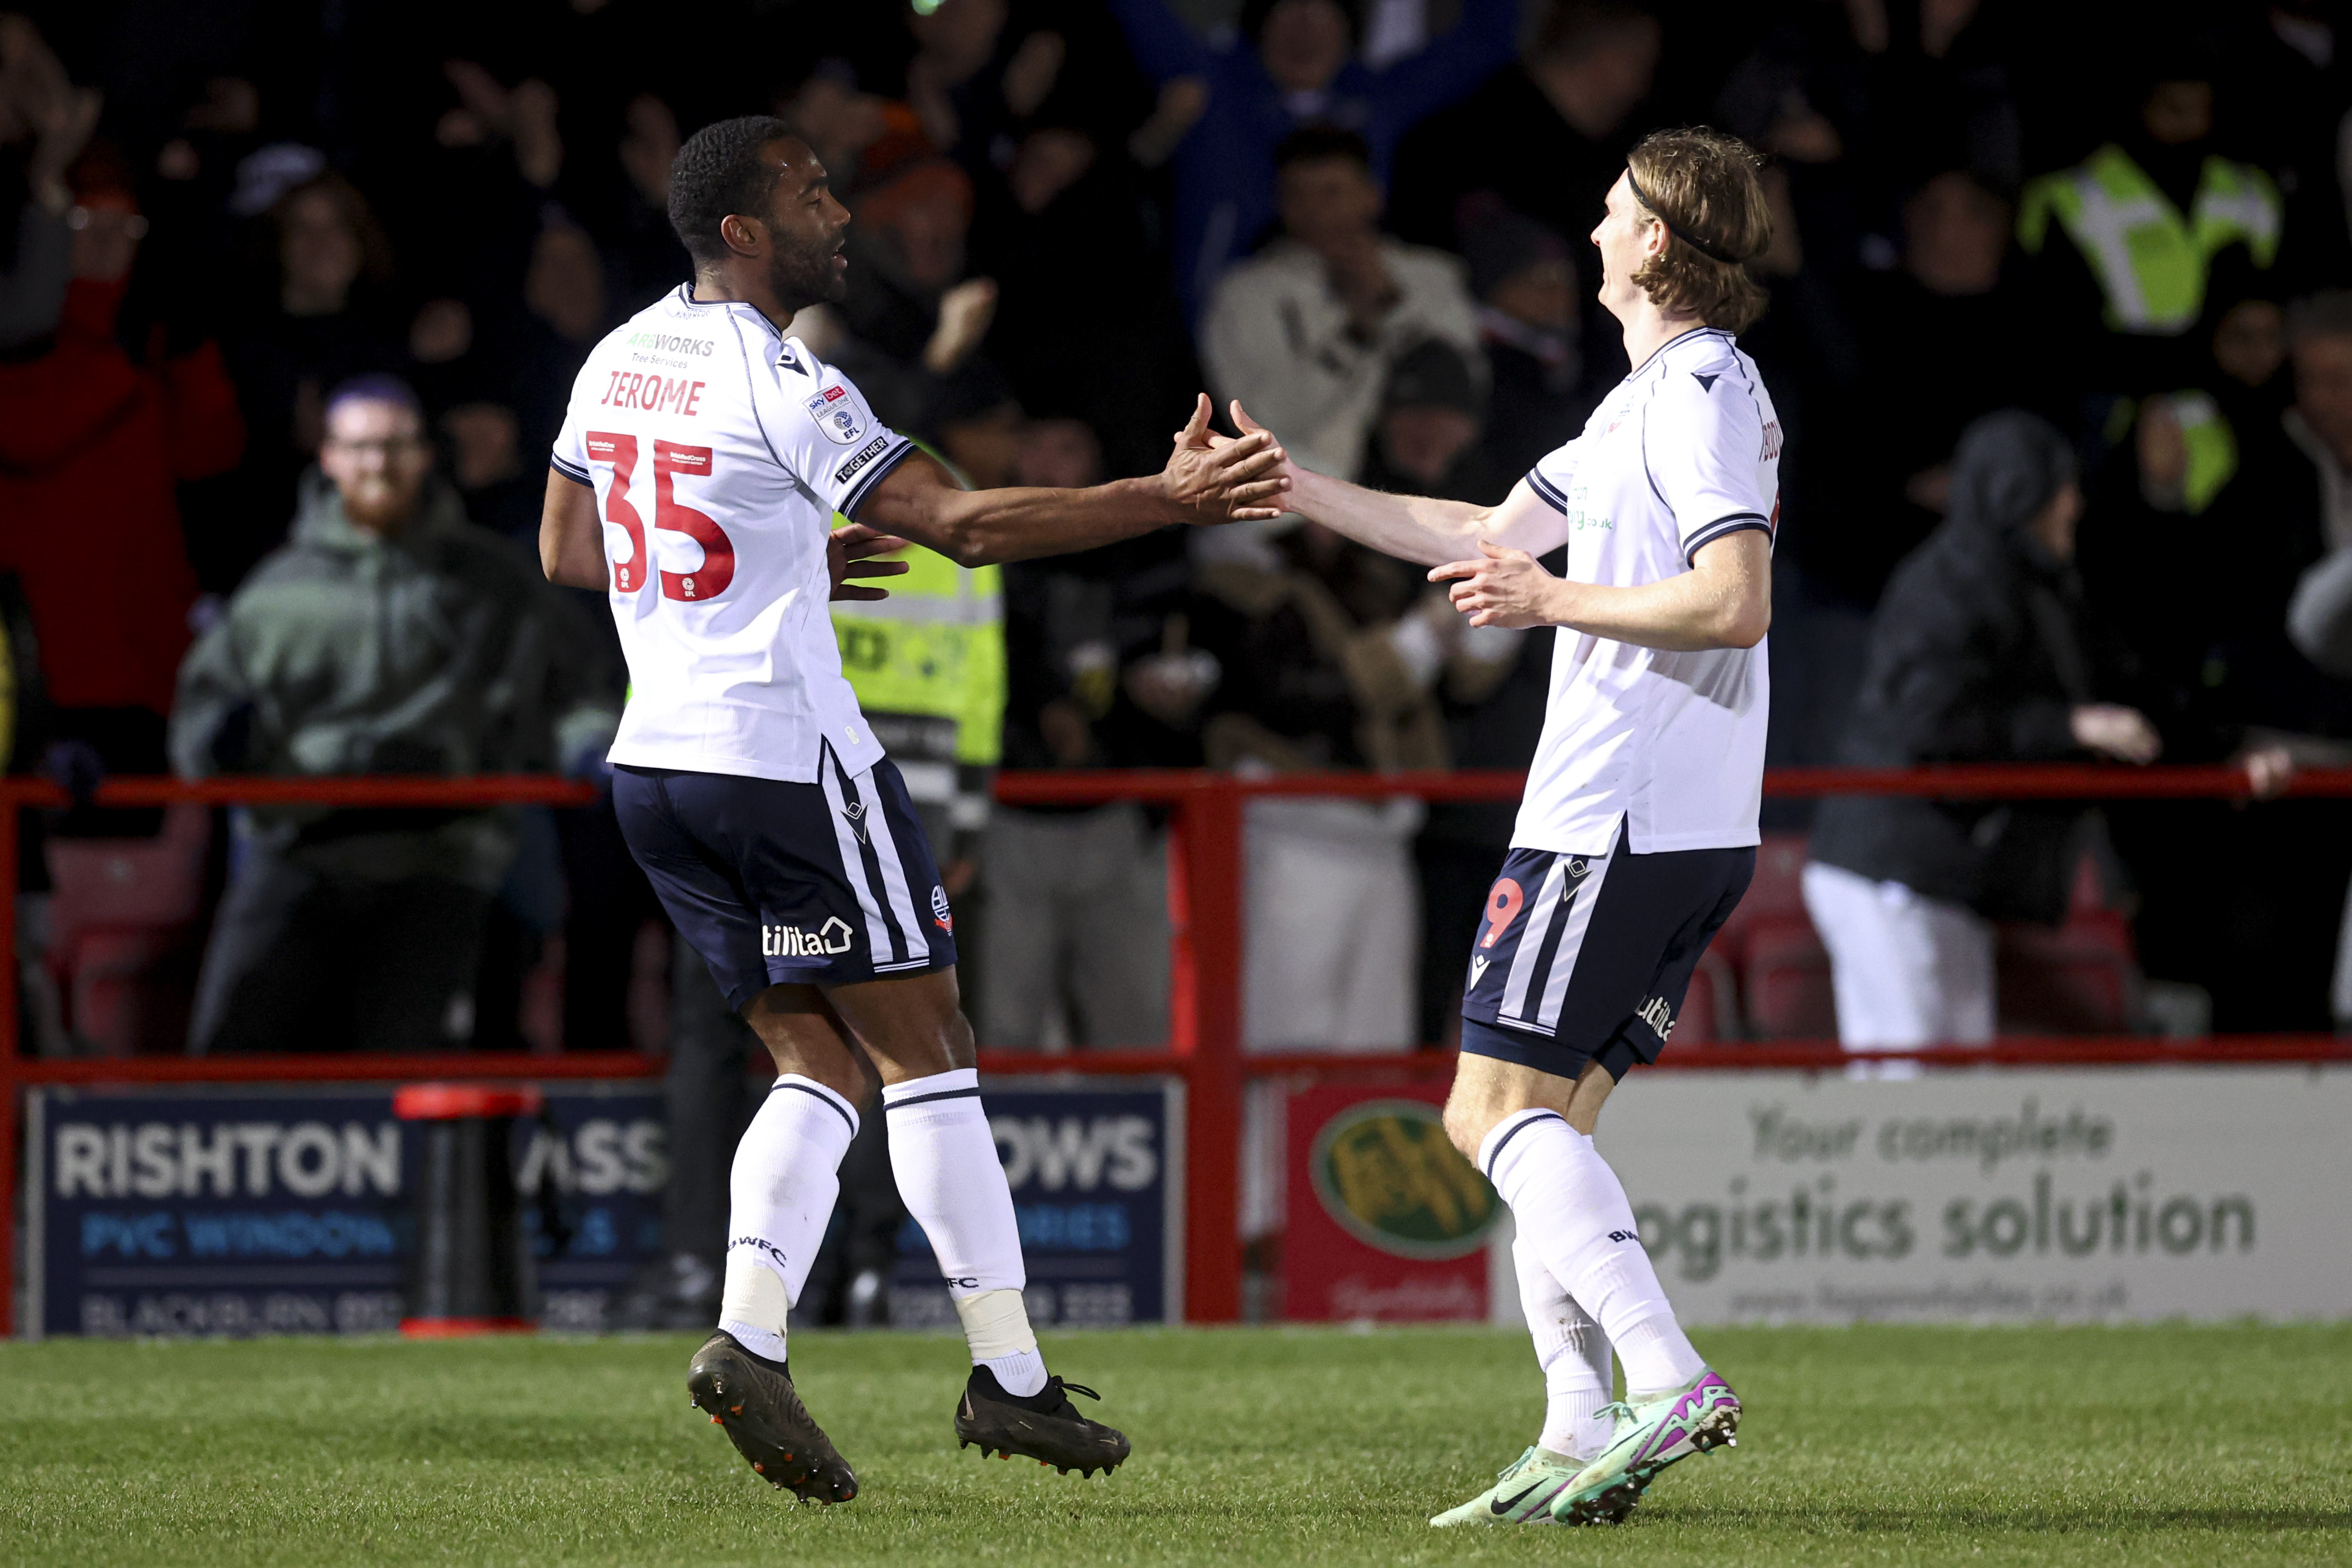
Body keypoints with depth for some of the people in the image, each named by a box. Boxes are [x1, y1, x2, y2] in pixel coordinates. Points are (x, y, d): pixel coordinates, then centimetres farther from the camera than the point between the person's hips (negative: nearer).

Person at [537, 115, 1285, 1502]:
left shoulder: (620, 360, 10)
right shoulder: (778, 384, -15)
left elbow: (566, 553, 22)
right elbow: (965, 524, -18)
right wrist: (1169, 500, -16)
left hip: (656, 763, 8)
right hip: (787, 753, -8)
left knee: (822, 1066, 11)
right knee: (928, 1052, 2)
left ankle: (748, 1335, -8)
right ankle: (1008, 1376, 4)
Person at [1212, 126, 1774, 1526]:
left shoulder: (1699, 392, -11)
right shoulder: (1658, 397, 22)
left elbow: (1737, 601, -23)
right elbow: (1485, 533, 29)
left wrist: (1558, 603, -17)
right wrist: (1293, 490, 30)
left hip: (1619, 819, -10)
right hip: (1692, 831, 10)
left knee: (1498, 1110, -12)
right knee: (1544, 1124, 9)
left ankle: (1667, 1380, -23)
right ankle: (1579, 1442, 2)